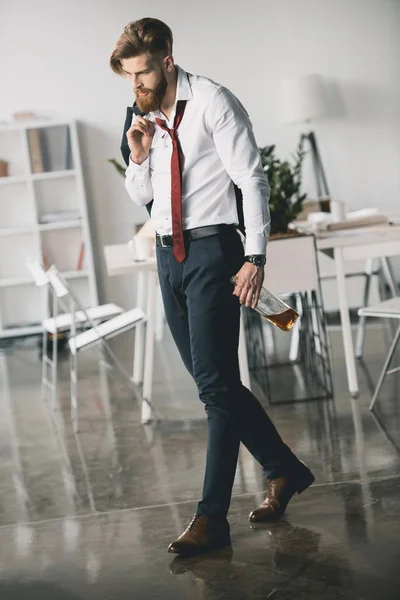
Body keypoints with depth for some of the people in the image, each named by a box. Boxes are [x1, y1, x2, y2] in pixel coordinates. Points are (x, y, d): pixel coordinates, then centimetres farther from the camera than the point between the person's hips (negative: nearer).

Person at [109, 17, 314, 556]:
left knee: (215, 383, -11)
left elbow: (252, 180, -11)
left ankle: (211, 518, -9)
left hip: (211, 249, -8)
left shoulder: (212, 102, -7)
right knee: (213, 382, 12)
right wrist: (140, 157, 1)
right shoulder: (147, 117, 13)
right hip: (168, 254, 8)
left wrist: (255, 257, -18)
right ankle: (284, 469, 27)